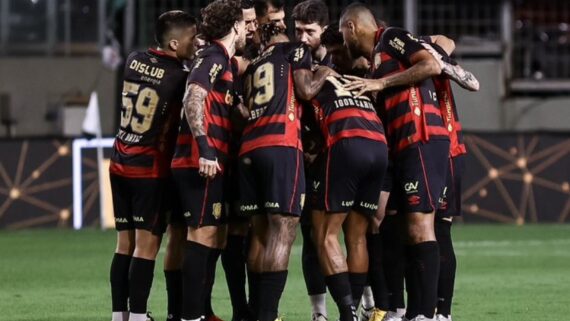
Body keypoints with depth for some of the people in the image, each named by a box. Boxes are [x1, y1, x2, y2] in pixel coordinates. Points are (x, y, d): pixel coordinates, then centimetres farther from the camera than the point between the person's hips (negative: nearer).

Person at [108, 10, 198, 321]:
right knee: (147, 244, -5)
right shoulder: (179, 77, -14)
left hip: (120, 164, 7)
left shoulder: (134, 61, 5)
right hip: (150, 169, -7)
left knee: (125, 241, 10)